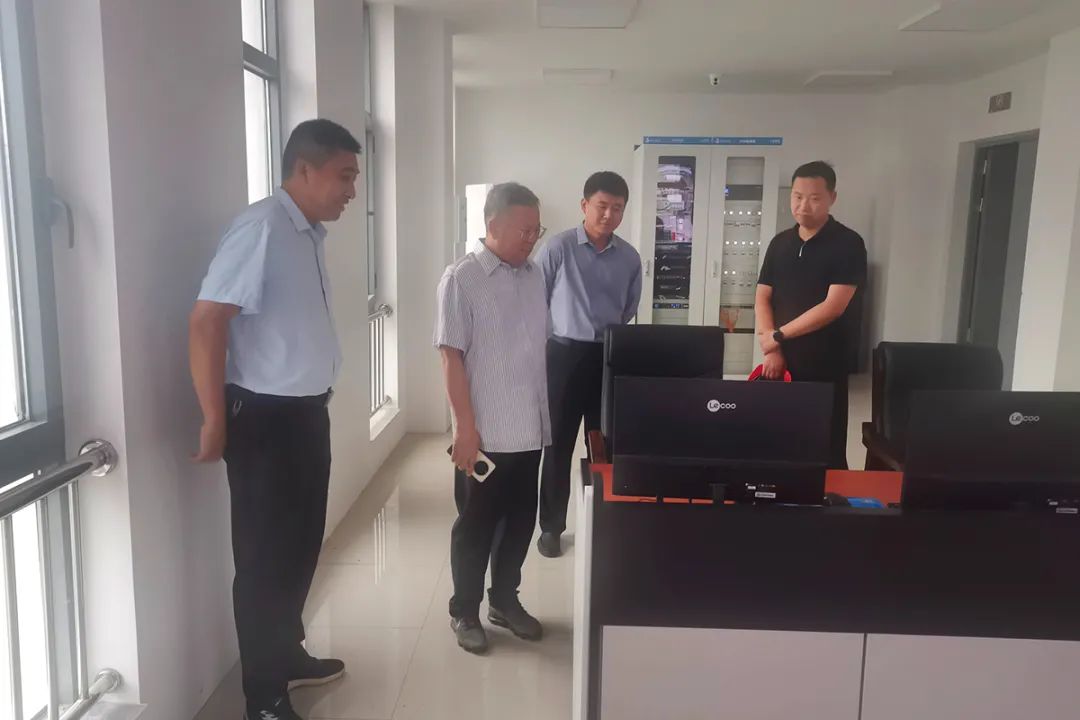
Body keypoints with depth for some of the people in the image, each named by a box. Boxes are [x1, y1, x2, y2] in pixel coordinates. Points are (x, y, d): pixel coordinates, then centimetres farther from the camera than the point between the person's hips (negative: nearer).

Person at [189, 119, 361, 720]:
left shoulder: (312, 234, 10)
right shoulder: (262, 229, -18)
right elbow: (207, 321, -22)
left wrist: (314, 403, 19)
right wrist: (216, 420, -19)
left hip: (307, 411, 9)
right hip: (265, 417, -9)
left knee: (301, 543, 20)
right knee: (267, 554, 4)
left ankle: (288, 655, 40)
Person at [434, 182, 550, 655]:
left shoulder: (535, 277, 7)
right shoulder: (461, 279, -11)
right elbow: (452, 357, -13)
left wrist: (544, 415, 14)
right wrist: (466, 428, -16)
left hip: (529, 429, 6)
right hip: (485, 433, -6)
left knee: (520, 520, 16)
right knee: (476, 525, 8)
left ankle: (504, 601, 34)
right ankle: (464, 611, 25)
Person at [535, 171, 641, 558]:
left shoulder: (630, 257, 5)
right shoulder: (558, 247, -6)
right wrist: (541, 345, 0)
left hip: (610, 357, 3)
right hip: (565, 354, -3)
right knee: (559, 444, 4)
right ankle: (551, 526, 18)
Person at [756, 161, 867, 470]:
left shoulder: (848, 243, -6)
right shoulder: (780, 243, 10)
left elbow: (833, 307, -14)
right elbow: (762, 299, 7)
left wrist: (777, 335, -10)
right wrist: (771, 349, -8)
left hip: (824, 365, -4)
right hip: (782, 362, 5)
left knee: (826, 451, 2)